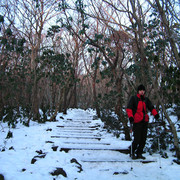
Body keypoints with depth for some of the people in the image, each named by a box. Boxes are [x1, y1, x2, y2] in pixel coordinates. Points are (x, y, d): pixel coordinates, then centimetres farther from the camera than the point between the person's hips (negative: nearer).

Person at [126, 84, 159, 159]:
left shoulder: (146, 99, 16)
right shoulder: (133, 98, 1)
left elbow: (151, 108, 19)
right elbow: (129, 108, -6)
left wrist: (155, 114, 1)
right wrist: (130, 117, -21)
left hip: (145, 121, 5)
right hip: (137, 122, -5)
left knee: (143, 139, 7)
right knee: (137, 139, -7)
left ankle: (139, 154, 20)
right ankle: (132, 153, 13)